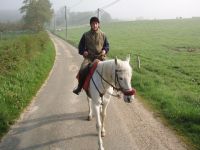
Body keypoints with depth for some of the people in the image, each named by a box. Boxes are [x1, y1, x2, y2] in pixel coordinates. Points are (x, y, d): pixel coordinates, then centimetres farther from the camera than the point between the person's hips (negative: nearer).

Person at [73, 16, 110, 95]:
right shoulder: (86, 35, 7)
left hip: (100, 57, 1)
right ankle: (79, 87, -5)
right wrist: (83, 51, -5)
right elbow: (81, 45, 15)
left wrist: (105, 50, -5)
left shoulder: (103, 35, 9)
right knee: (82, 70, -25)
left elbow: (107, 45, 17)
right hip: (88, 57, 0)